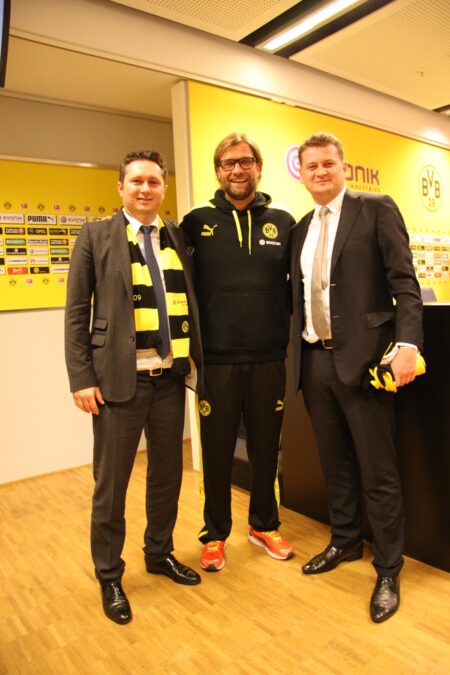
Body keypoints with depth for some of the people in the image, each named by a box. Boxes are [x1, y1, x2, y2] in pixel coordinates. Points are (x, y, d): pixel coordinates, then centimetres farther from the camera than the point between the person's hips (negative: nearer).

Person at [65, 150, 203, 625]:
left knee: (167, 475, 17)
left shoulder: (177, 236, 8)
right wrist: (82, 378, -9)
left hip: (170, 379, 4)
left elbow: (189, 304, 9)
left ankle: (160, 554, 40)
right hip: (119, 380, -3)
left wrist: (198, 361, 4)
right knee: (111, 485, 9)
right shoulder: (95, 236, -1)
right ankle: (109, 577, 31)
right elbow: (76, 313, -3)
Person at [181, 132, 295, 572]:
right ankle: (215, 534, 31)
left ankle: (264, 525, 37)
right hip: (217, 360, -1)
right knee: (217, 452, 10)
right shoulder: (198, 222, 1)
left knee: (265, 448, 15)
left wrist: (287, 328, 0)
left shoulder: (282, 222, 6)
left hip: (269, 358, 2)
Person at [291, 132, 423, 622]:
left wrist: (407, 344, -20)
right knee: (335, 463, 17)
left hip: (362, 357, -5)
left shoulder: (377, 210, -1)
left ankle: (388, 572, 22)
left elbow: (404, 282, -8)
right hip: (315, 360, 6)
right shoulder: (301, 228, 16)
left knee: (377, 470, 3)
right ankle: (345, 541, 38)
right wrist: (297, 353, 9)